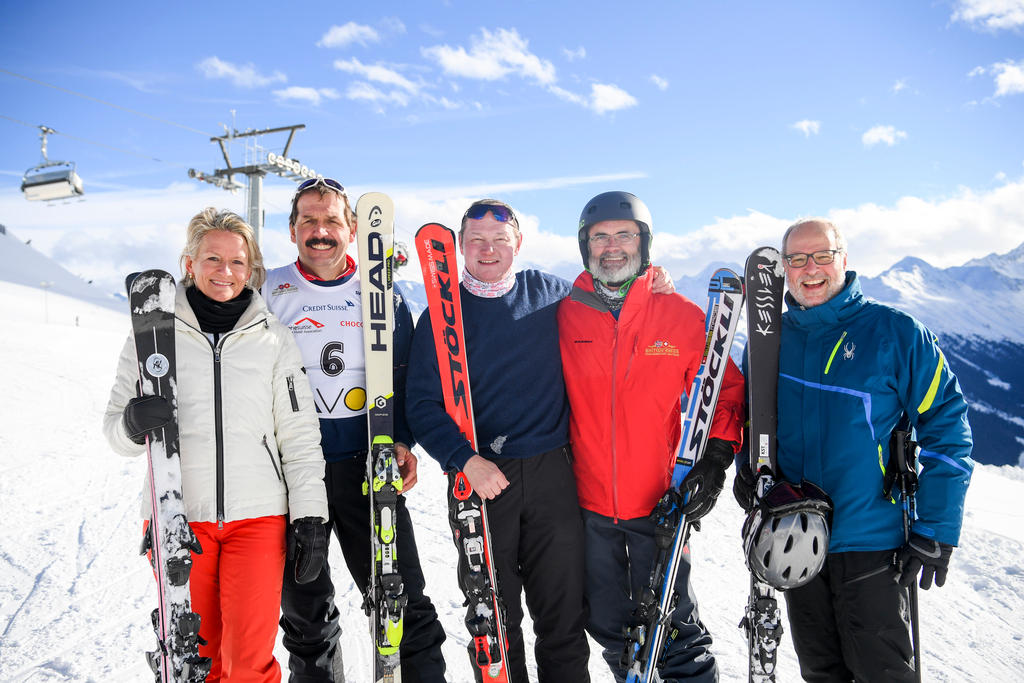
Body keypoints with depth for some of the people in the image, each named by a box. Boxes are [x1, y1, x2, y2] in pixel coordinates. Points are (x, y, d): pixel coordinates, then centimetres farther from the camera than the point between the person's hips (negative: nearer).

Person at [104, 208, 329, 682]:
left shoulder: (273, 339, 4)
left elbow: (300, 436, 5)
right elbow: (116, 427, 6)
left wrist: (309, 516, -1)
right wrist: (134, 425, -17)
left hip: (258, 516, 0)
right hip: (178, 516, 1)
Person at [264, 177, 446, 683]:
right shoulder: (268, 292, 3)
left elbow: (403, 377, 9)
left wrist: (401, 441, -4)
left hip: (368, 466, 0)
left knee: (402, 600, 1)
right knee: (303, 608, 13)